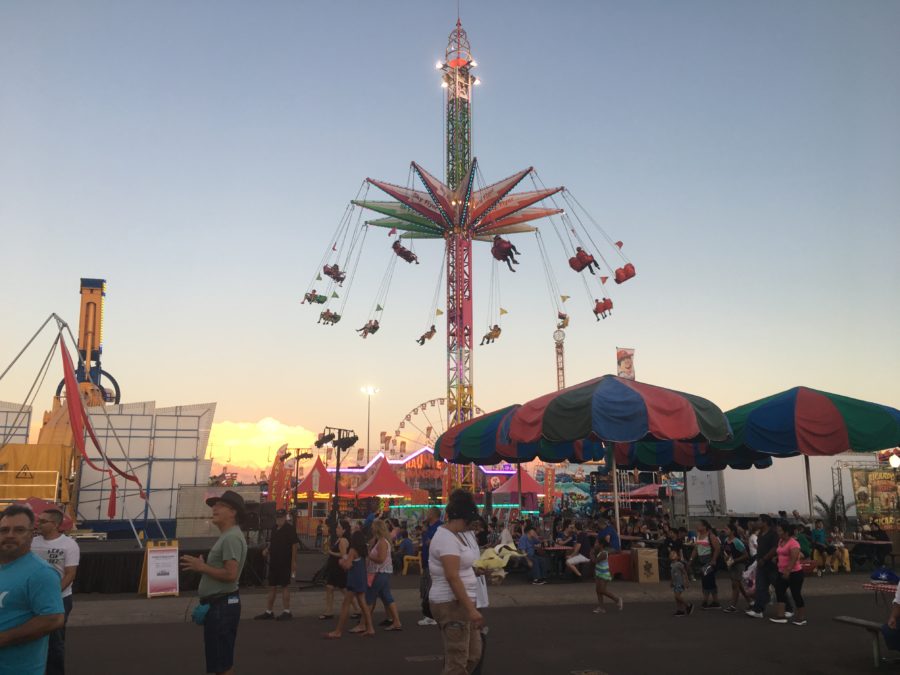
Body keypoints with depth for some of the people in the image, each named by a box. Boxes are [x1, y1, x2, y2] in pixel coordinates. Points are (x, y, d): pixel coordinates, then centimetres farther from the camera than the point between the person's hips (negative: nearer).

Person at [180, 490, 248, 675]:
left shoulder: (232, 537, -18)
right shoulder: (226, 536, 16)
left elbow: (230, 574, -26)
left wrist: (202, 567, -17)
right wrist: (201, 566, 12)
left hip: (222, 605, -11)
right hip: (218, 604, 11)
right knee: (221, 660, 17)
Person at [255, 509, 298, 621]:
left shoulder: (289, 528, -11)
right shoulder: (275, 529, 11)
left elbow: (294, 544, -14)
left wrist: (293, 560, -18)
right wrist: (267, 550, 4)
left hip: (284, 563, -7)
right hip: (274, 562, 7)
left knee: (285, 586, 0)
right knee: (272, 587, 12)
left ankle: (286, 612, 8)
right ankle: (269, 612, 21)